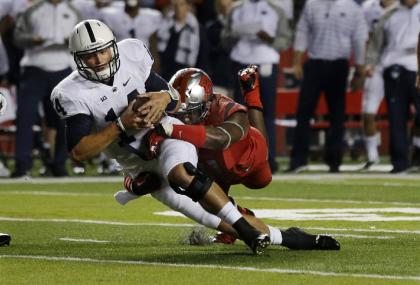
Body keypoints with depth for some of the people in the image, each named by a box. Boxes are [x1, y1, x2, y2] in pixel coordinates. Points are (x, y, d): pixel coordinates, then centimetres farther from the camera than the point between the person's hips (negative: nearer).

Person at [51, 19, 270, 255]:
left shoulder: (131, 56, -9)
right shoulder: (73, 95, -15)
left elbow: (168, 92, 3)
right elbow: (78, 152, -19)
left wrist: (164, 98, -23)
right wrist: (121, 125, -27)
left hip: (166, 131, -1)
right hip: (138, 163, 1)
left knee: (182, 174, -34)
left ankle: (249, 232, -30)